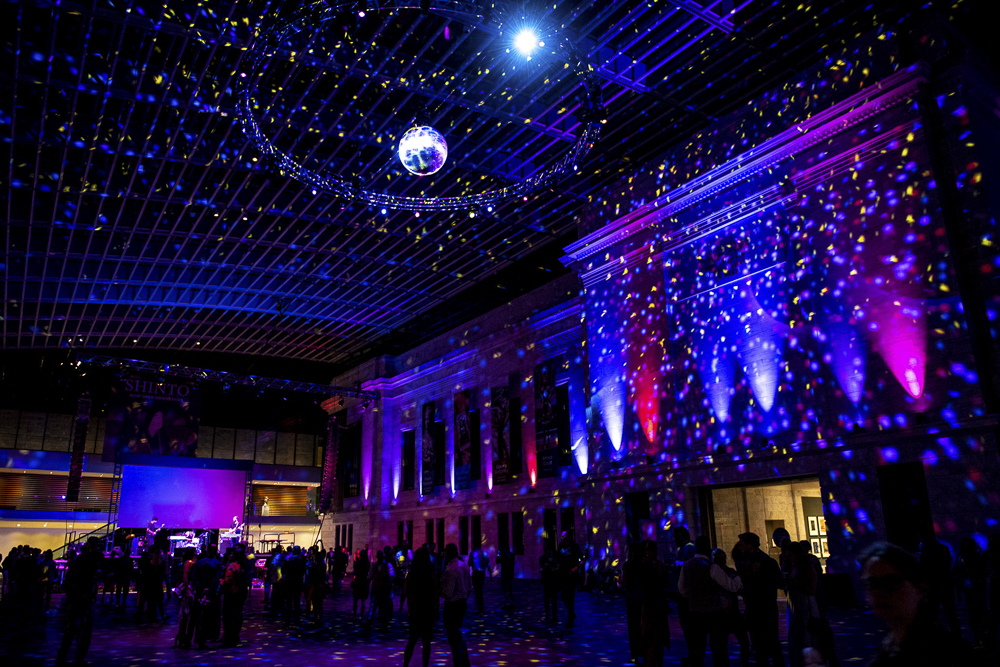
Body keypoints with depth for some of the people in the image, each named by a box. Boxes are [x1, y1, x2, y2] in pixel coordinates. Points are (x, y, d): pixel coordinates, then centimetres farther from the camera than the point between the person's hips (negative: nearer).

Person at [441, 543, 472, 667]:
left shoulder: (450, 570, -23)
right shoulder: (464, 566, 3)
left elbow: (448, 594, -22)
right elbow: (469, 586, 10)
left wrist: (438, 591, -4)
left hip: (452, 605, -9)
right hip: (463, 604, 9)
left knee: (453, 637, 5)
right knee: (458, 635, 23)